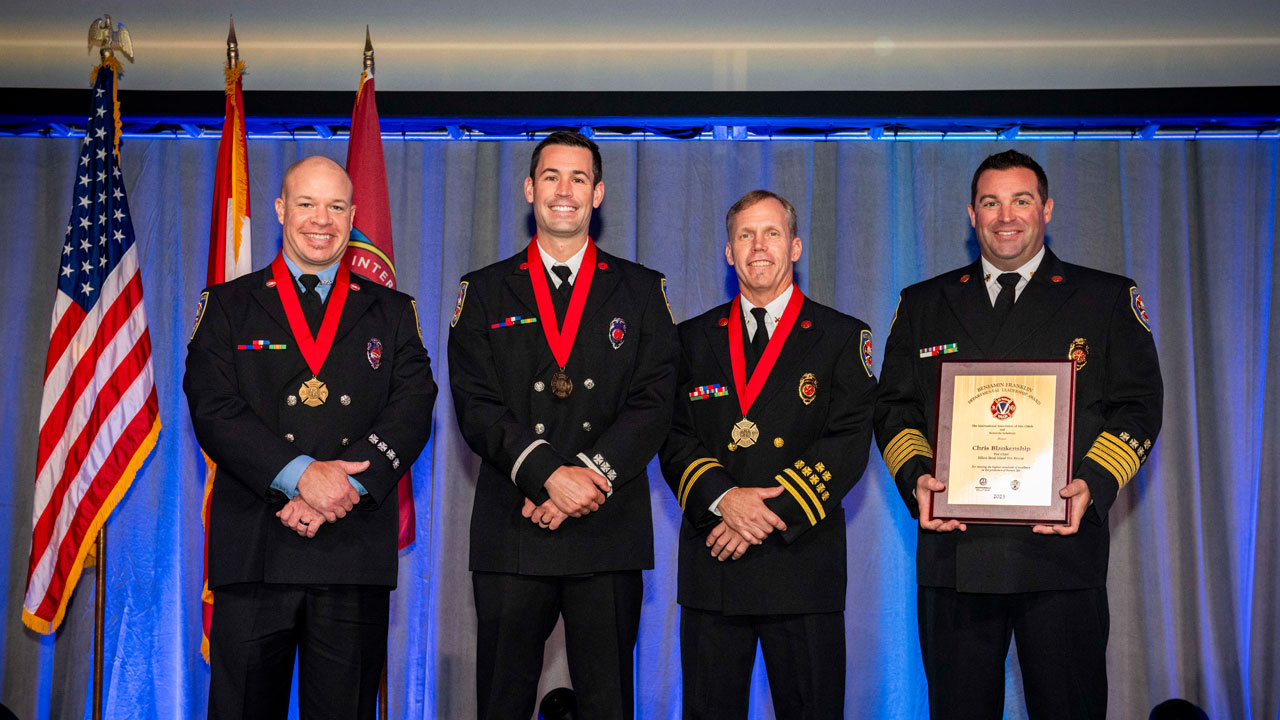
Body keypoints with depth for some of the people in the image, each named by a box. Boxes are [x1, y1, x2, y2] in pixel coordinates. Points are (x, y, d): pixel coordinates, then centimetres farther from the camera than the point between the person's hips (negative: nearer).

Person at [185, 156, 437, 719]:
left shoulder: (393, 313, 14)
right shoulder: (228, 306, 11)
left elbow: (413, 411, 1)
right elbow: (214, 412, -2)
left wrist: (344, 485, -15)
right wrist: (301, 474, -17)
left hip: (356, 553, 1)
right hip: (254, 551, -1)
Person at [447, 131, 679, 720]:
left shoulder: (642, 291, 11)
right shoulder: (485, 291, 10)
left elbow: (653, 403, 0)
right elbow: (475, 405, -1)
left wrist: (585, 477, -14)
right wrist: (549, 473, -16)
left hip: (609, 529, 0)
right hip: (510, 532, 0)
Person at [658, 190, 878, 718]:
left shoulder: (842, 337, 5)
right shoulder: (694, 338, 13)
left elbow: (849, 444, -5)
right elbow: (673, 437, 4)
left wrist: (770, 510, -15)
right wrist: (723, 498, -14)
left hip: (803, 561, -2)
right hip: (711, 562, 2)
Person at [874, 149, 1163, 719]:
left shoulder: (1107, 298, 10)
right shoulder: (923, 304, 16)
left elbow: (1138, 405, 4)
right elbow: (894, 406, 12)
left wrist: (1093, 483, -13)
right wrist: (916, 477, -7)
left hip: (1062, 545, -1)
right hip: (952, 549, 2)